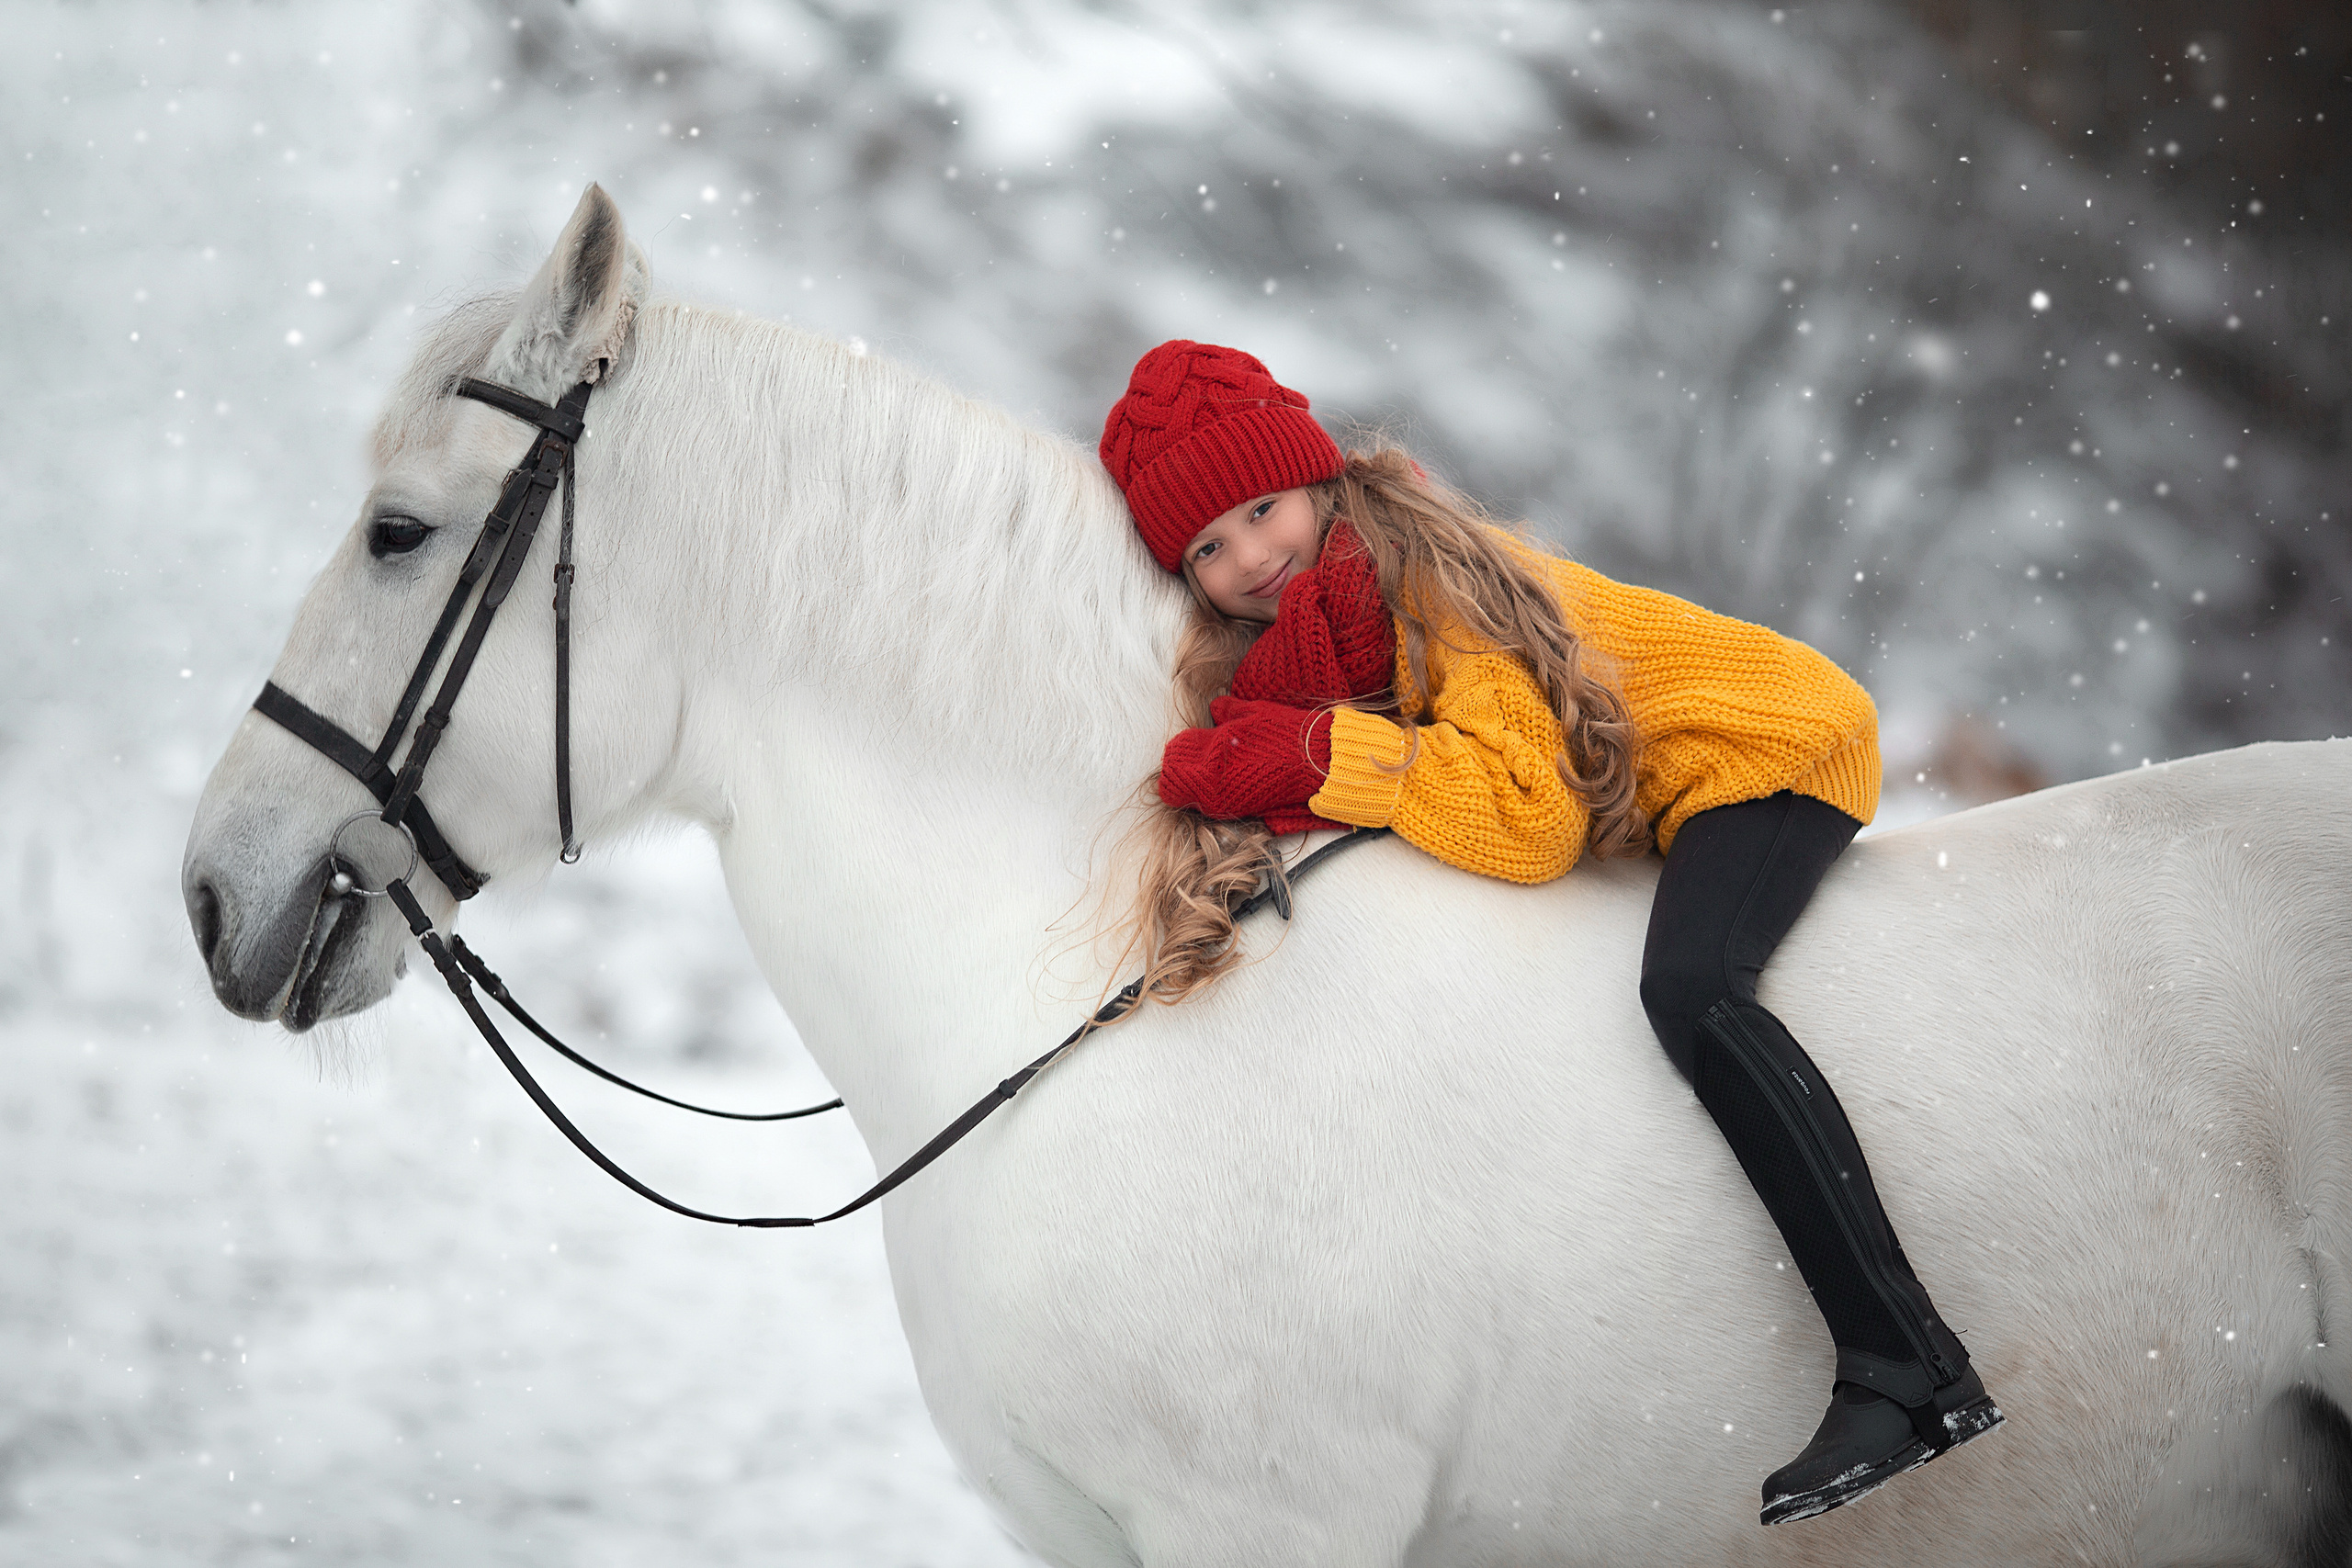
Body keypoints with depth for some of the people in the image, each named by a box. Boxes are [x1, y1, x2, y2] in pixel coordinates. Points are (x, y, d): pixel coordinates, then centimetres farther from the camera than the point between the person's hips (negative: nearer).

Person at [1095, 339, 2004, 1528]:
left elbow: (1527, 821, -28)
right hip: (1678, 803, 10)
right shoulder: (1328, 618, 6)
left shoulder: (1431, 573, -22)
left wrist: (1316, 749, -26)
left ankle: (1910, 1372, -39)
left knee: (1686, 985, -32)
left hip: (1771, 740, -10)